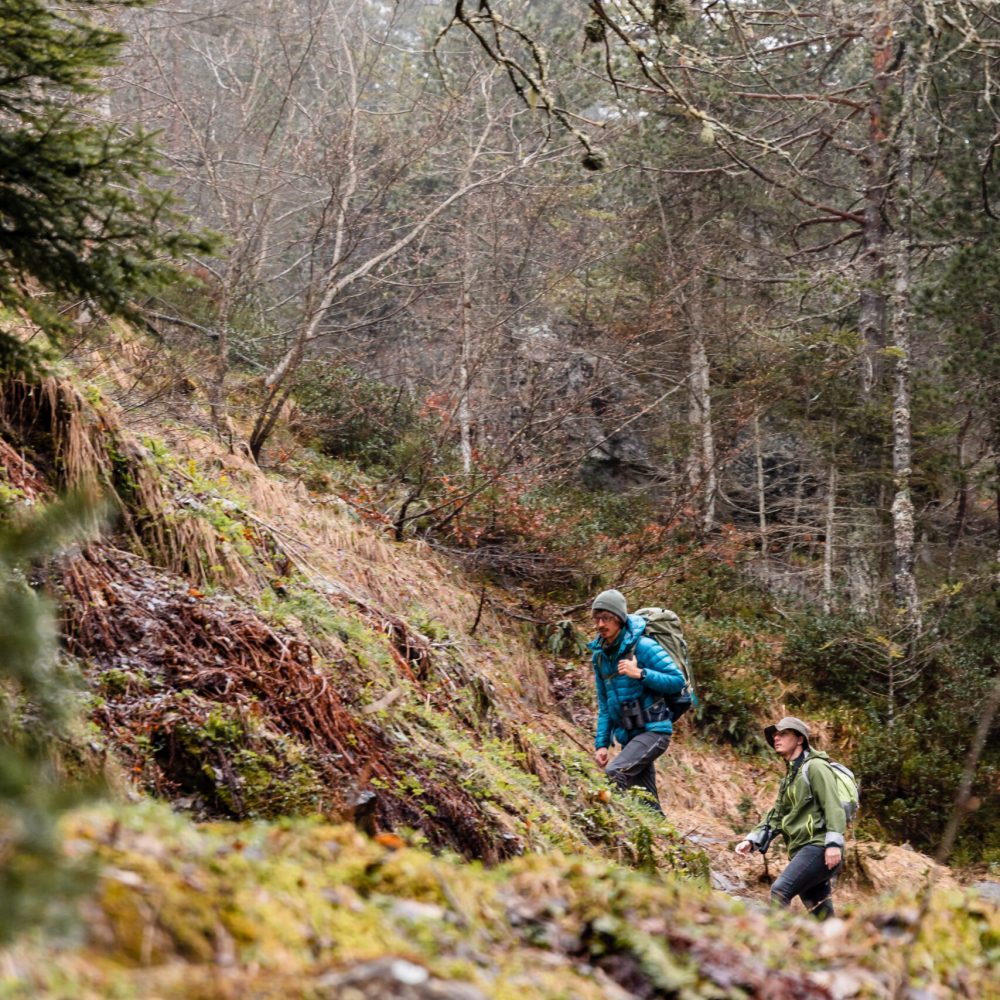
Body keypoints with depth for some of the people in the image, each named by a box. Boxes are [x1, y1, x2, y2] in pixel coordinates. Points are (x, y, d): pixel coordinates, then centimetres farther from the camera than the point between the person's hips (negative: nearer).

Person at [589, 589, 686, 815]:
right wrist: (601, 743, 8)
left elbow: (677, 680, -15)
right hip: (628, 735, 7)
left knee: (615, 774, -27)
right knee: (647, 803, 7)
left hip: (653, 730, -7)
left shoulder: (642, 646, -13)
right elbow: (604, 705, 15)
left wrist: (640, 674, -25)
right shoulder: (600, 655, 8)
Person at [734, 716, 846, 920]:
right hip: (802, 851, 9)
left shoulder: (815, 766, -3)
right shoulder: (789, 777, 24)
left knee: (780, 890, -22)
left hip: (818, 848, -9)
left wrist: (833, 843, -25)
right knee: (821, 914, 7)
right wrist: (751, 840, 8)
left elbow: (833, 805, -14)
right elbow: (776, 816, 22)